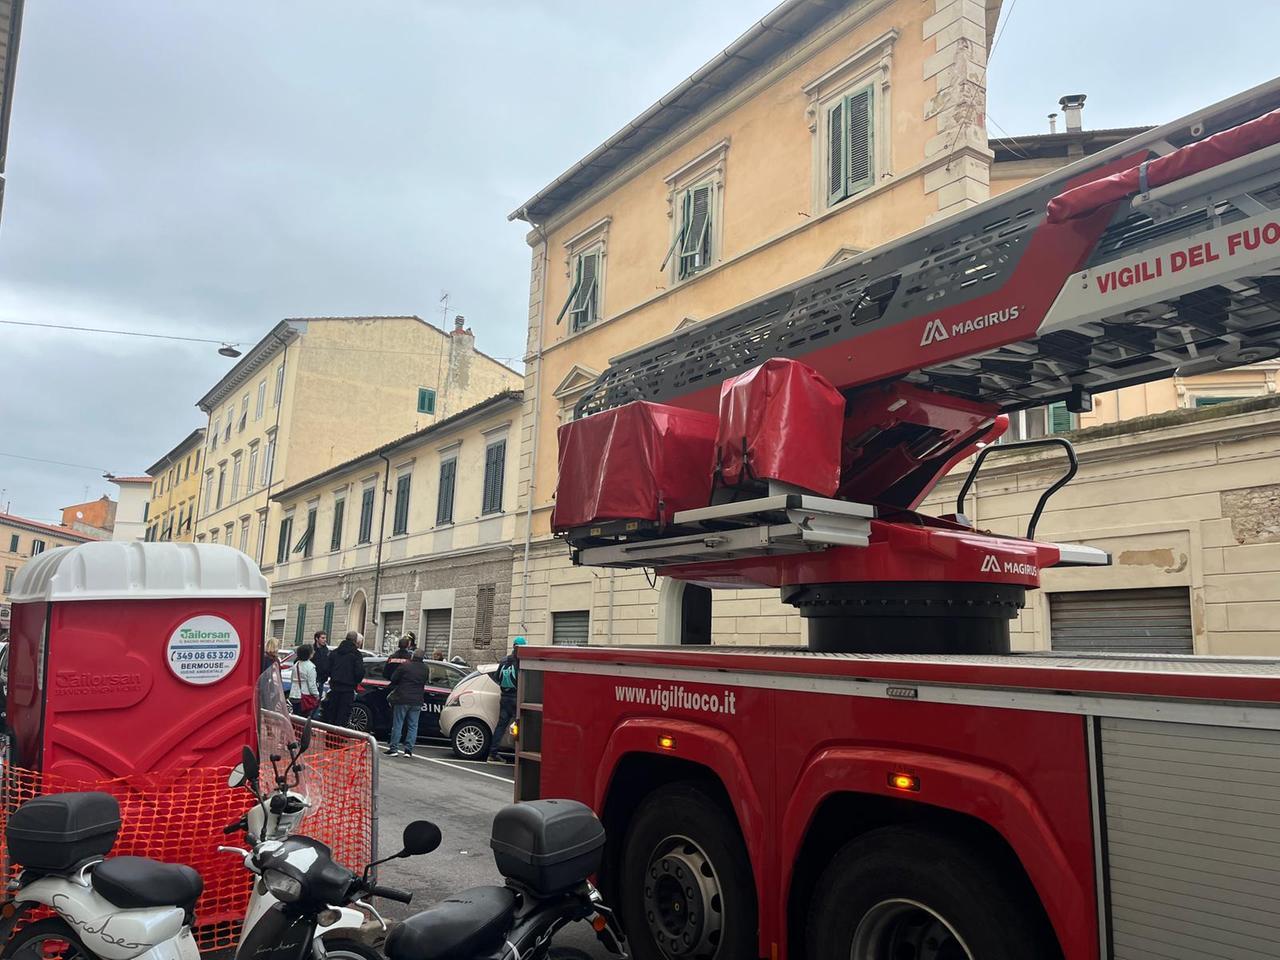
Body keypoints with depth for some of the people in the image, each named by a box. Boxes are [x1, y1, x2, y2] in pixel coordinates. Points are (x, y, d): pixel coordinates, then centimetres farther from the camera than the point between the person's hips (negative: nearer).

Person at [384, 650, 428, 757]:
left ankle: (393, 748, 5)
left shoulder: (404, 666, -9)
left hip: (402, 699, -3)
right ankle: (409, 749, 5)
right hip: (417, 701, 3)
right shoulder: (425, 669, 3)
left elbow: (393, 679, -3)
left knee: (397, 724, 4)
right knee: (413, 726, 7)